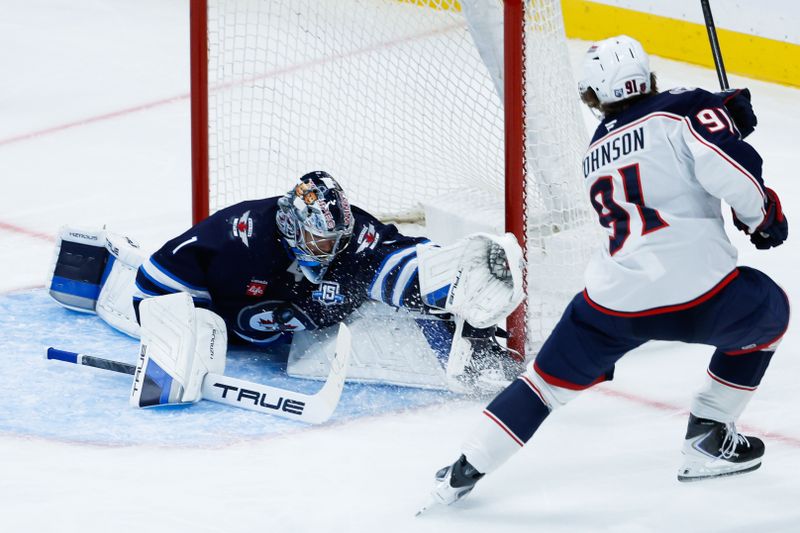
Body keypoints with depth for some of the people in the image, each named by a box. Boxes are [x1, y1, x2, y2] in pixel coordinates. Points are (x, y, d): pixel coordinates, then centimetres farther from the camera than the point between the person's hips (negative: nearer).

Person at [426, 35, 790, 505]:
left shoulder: (596, 152, 21)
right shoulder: (681, 109, 1)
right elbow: (729, 170, -13)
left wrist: (725, 114, 19)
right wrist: (763, 217, 3)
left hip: (615, 300, 4)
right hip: (698, 291, -4)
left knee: (550, 378, 21)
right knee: (768, 312, 27)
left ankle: (465, 471, 17)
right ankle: (708, 440, 25)